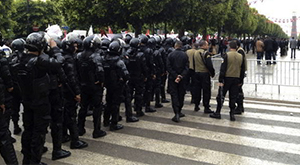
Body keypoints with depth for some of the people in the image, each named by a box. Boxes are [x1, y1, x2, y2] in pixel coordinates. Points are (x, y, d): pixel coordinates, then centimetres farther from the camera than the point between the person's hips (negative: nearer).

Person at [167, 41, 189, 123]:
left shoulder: (171, 55, -5)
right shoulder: (185, 55, -3)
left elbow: (168, 67, -10)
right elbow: (187, 67, -8)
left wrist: (175, 76, -10)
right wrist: (181, 76, -12)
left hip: (172, 78, -1)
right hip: (182, 79, 2)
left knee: (174, 95, 0)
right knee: (181, 95, 14)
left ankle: (177, 114, -9)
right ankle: (179, 112, 24)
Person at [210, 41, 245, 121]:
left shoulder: (227, 55, -10)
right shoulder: (241, 56, 5)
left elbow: (223, 69, -13)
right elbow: (242, 70, 11)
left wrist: (220, 80, -11)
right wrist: (240, 81, 19)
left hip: (227, 78, -4)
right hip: (236, 79, 4)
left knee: (221, 96, 6)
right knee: (233, 97, 9)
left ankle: (217, 113, 13)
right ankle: (232, 114, 11)